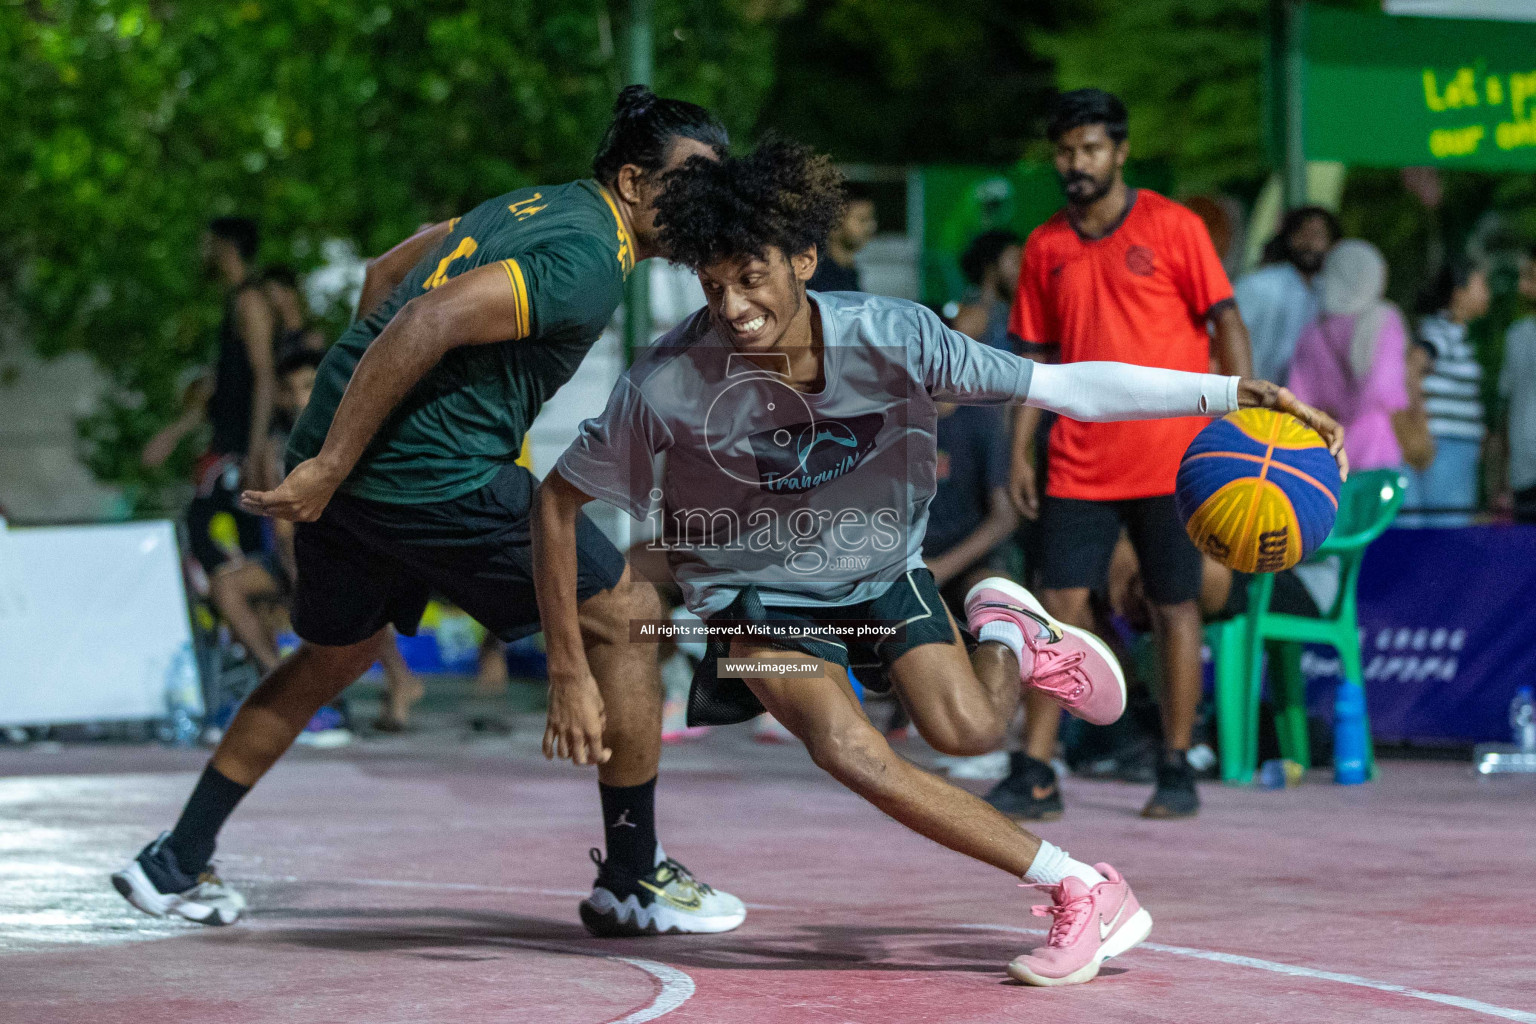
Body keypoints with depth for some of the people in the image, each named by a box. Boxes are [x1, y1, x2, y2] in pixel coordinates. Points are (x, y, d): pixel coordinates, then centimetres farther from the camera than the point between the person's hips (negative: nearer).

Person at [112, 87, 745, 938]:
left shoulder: (535, 206, 18)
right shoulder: (586, 260, -13)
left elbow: (385, 274, 26)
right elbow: (429, 321, -24)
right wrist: (332, 467, -23)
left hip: (346, 458, 10)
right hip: (434, 476, -10)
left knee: (331, 658, 28)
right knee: (624, 616, 1)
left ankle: (175, 865, 32)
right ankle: (632, 882, 7)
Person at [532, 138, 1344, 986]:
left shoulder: (886, 337, -27)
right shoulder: (669, 383, -29)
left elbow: (1061, 386, -24)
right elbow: (557, 501, -17)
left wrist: (1231, 393, -30)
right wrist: (569, 675, -18)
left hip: (878, 565, 2)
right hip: (757, 592, -2)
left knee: (966, 730, -17)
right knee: (847, 748, -27)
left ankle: (1008, 637, 21)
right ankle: (1083, 891, -21)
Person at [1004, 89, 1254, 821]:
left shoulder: (1172, 226, -2)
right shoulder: (1045, 247, 10)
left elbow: (1226, 323, -3)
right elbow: (1038, 355, 14)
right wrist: (1020, 450, 7)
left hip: (1170, 459, -3)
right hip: (1080, 464, 3)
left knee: (1174, 607, 3)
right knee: (1062, 604, -3)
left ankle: (1176, 772, 11)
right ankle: (1035, 772, -2)